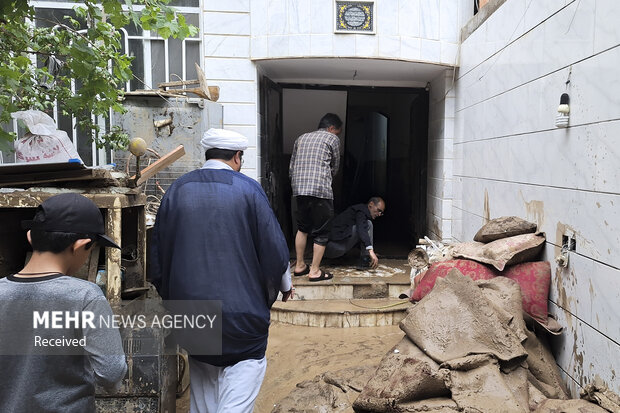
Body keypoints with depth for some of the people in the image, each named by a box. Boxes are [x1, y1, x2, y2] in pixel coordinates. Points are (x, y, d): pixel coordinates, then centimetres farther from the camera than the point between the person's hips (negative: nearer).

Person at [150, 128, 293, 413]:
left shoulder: (177, 190, 1)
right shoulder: (248, 189, -9)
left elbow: (159, 249, 7)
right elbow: (273, 246, -7)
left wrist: (168, 293, 22)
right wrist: (284, 284, 11)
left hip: (190, 306, 4)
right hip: (240, 303, -4)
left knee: (203, 376, 20)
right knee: (246, 366, 7)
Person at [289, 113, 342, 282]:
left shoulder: (301, 138, 21)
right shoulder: (332, 138, 5)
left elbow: (291, 167, 18)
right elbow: (334, 168, 11)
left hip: (299, 190, 6)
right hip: (321, 190, -6)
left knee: (302, 228, 20)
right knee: (321, 232, 3)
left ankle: (299, 266, 26)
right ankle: (315, 271, 7)